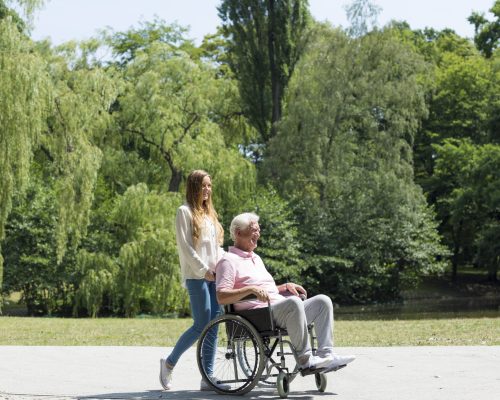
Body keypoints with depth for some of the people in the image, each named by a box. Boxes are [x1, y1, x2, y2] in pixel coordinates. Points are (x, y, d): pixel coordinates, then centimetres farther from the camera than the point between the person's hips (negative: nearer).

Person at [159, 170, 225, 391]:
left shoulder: (210, 213, 21)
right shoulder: (185, 212, -2)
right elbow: (185, 246, -9)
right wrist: (204, 270, -13)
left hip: (214, 275, 7)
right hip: (196, 276, -7)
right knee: (201, 325, -10)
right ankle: (169, 363, 7)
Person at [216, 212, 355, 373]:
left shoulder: (256, 258, 29)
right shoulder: (229, 261, -1)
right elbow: (221, 297, -14)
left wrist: (285, 286, 15)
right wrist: (251, 289, -25)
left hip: (279, 306, 9)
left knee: (322, 301, -6)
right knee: (293, 303, -36)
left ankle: (325, 355, -17)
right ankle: (305, 360, -32)